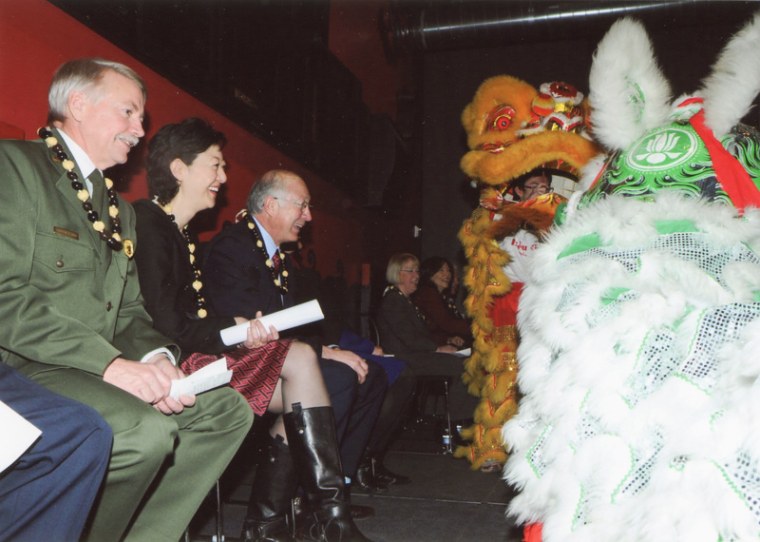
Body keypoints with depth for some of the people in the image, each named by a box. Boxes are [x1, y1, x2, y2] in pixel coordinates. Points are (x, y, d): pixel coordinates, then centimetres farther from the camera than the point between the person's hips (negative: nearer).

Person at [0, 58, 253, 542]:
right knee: (145, 430, -31)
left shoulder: (119, 208, 21)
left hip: (101, 371, 9)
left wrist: (155, 357, -5)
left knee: (228, 410, -1)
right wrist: (110, 363, -23)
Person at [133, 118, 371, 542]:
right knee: (300, 360, -15)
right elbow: (165, 324, -20)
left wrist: (242, 328, -4)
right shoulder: (149, 226, -10)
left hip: (195, 357, 9)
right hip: (174, 367, -9)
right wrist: (234, 332, -12)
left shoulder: (181, 232, 20)